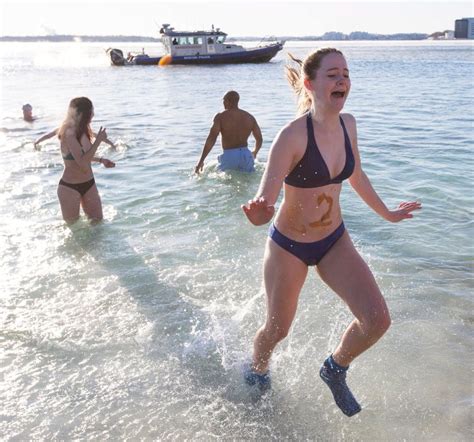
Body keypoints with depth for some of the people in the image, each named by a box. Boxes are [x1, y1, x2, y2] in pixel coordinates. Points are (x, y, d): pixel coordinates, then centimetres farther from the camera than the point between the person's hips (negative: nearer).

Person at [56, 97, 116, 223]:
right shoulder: (69, 133, -21)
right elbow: (82, 162, -29)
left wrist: (101, 160, 18)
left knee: (98, 220, 13)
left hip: (89, 184, 8)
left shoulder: (83, 132, 4)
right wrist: (98, 140, -25)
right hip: (70, 187, -7)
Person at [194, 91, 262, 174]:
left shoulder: (220, 117, -3)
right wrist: (254, 153, 35)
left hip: (228, 156, -3)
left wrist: (201, 161, -15)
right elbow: (259, 139, 13)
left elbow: (211, 139, -14)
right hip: (246, 155, 4)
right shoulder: (249, 117, 10)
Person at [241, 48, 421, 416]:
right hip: (288, 246, -5)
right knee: (278, 328, 14)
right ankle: (257, 370, 50)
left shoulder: (348, 124, -6)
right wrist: (259, 212, -53)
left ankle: (335, 369, 24)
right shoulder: (293, 135, -25)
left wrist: (386, 213, 23)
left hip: (334, 240, 5)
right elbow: (264, 202, -29)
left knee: (377, 320, -8)